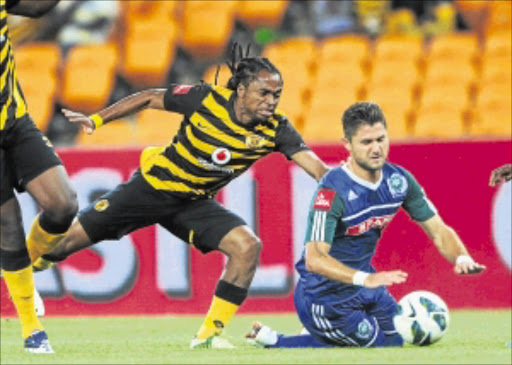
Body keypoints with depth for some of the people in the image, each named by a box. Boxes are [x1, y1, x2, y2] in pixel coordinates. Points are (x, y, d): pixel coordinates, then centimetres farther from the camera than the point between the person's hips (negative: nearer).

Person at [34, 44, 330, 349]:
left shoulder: (275, 129, -17)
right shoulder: (207, 99, -22)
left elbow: (312, 164, -26)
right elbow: (151, 98, -8)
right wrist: (96, 120, -8)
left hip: (196, 204, 2)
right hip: (152, 187, -2)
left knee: (248, 247, -21)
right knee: (70, 238, -2)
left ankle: (209, 334, -11)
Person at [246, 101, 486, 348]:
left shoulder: (398, 180, -7)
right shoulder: (332, 191, -29)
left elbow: (438, 231, -1)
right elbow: (315, 259, -38)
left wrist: (461, 258, -23)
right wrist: (365, 279, -51)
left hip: (364, 289, 8)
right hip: (324, 297, -8)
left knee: (398, 340, 21)